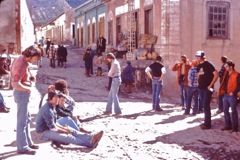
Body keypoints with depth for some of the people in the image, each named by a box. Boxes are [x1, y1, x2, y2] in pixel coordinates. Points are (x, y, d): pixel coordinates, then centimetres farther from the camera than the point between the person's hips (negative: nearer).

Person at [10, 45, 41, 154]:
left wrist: (30, 78, 3)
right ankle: (22, 147, 9)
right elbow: (16, 84, -28)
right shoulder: (21, 64, -22)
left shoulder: (23, 61, 7)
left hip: (23, 93, 10)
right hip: (22, 93, -10)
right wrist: (28, 89, -15)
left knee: (26, 119, 19)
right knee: (22, 121, -1)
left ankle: (28, 142, 31)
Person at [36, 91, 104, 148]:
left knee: (71, 131, -5)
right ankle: (90, 143, -32)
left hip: (50, 128, 10)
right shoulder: (47, 110, -24)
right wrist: (64, 131, -12)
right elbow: (52, 127, -23)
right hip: (45, 132, -10)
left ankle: (91, 137, -17)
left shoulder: (51, 107, 8)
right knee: (67, 137, -24)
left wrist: (63, 127, 2)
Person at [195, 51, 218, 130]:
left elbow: (216, 74, -18)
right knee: (203, 105, 11)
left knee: (206, 105, -8)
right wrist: (198, 82, 11)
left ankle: (208, 124, -1)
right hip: (201, 88, 8)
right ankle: (206, 122, 21)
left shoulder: (208, 64, -12)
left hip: (207, 88, -7)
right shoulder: (199, 66, 10)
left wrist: (210, 85, -17)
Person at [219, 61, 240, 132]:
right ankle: (228, 125, 22)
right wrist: (222, 91, 9)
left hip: (232, 96, -8)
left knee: (233, 111, 1)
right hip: (225, 95, 8)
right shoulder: (226, 74, 13)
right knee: (225, 110, 11)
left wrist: (233, 92, -20)